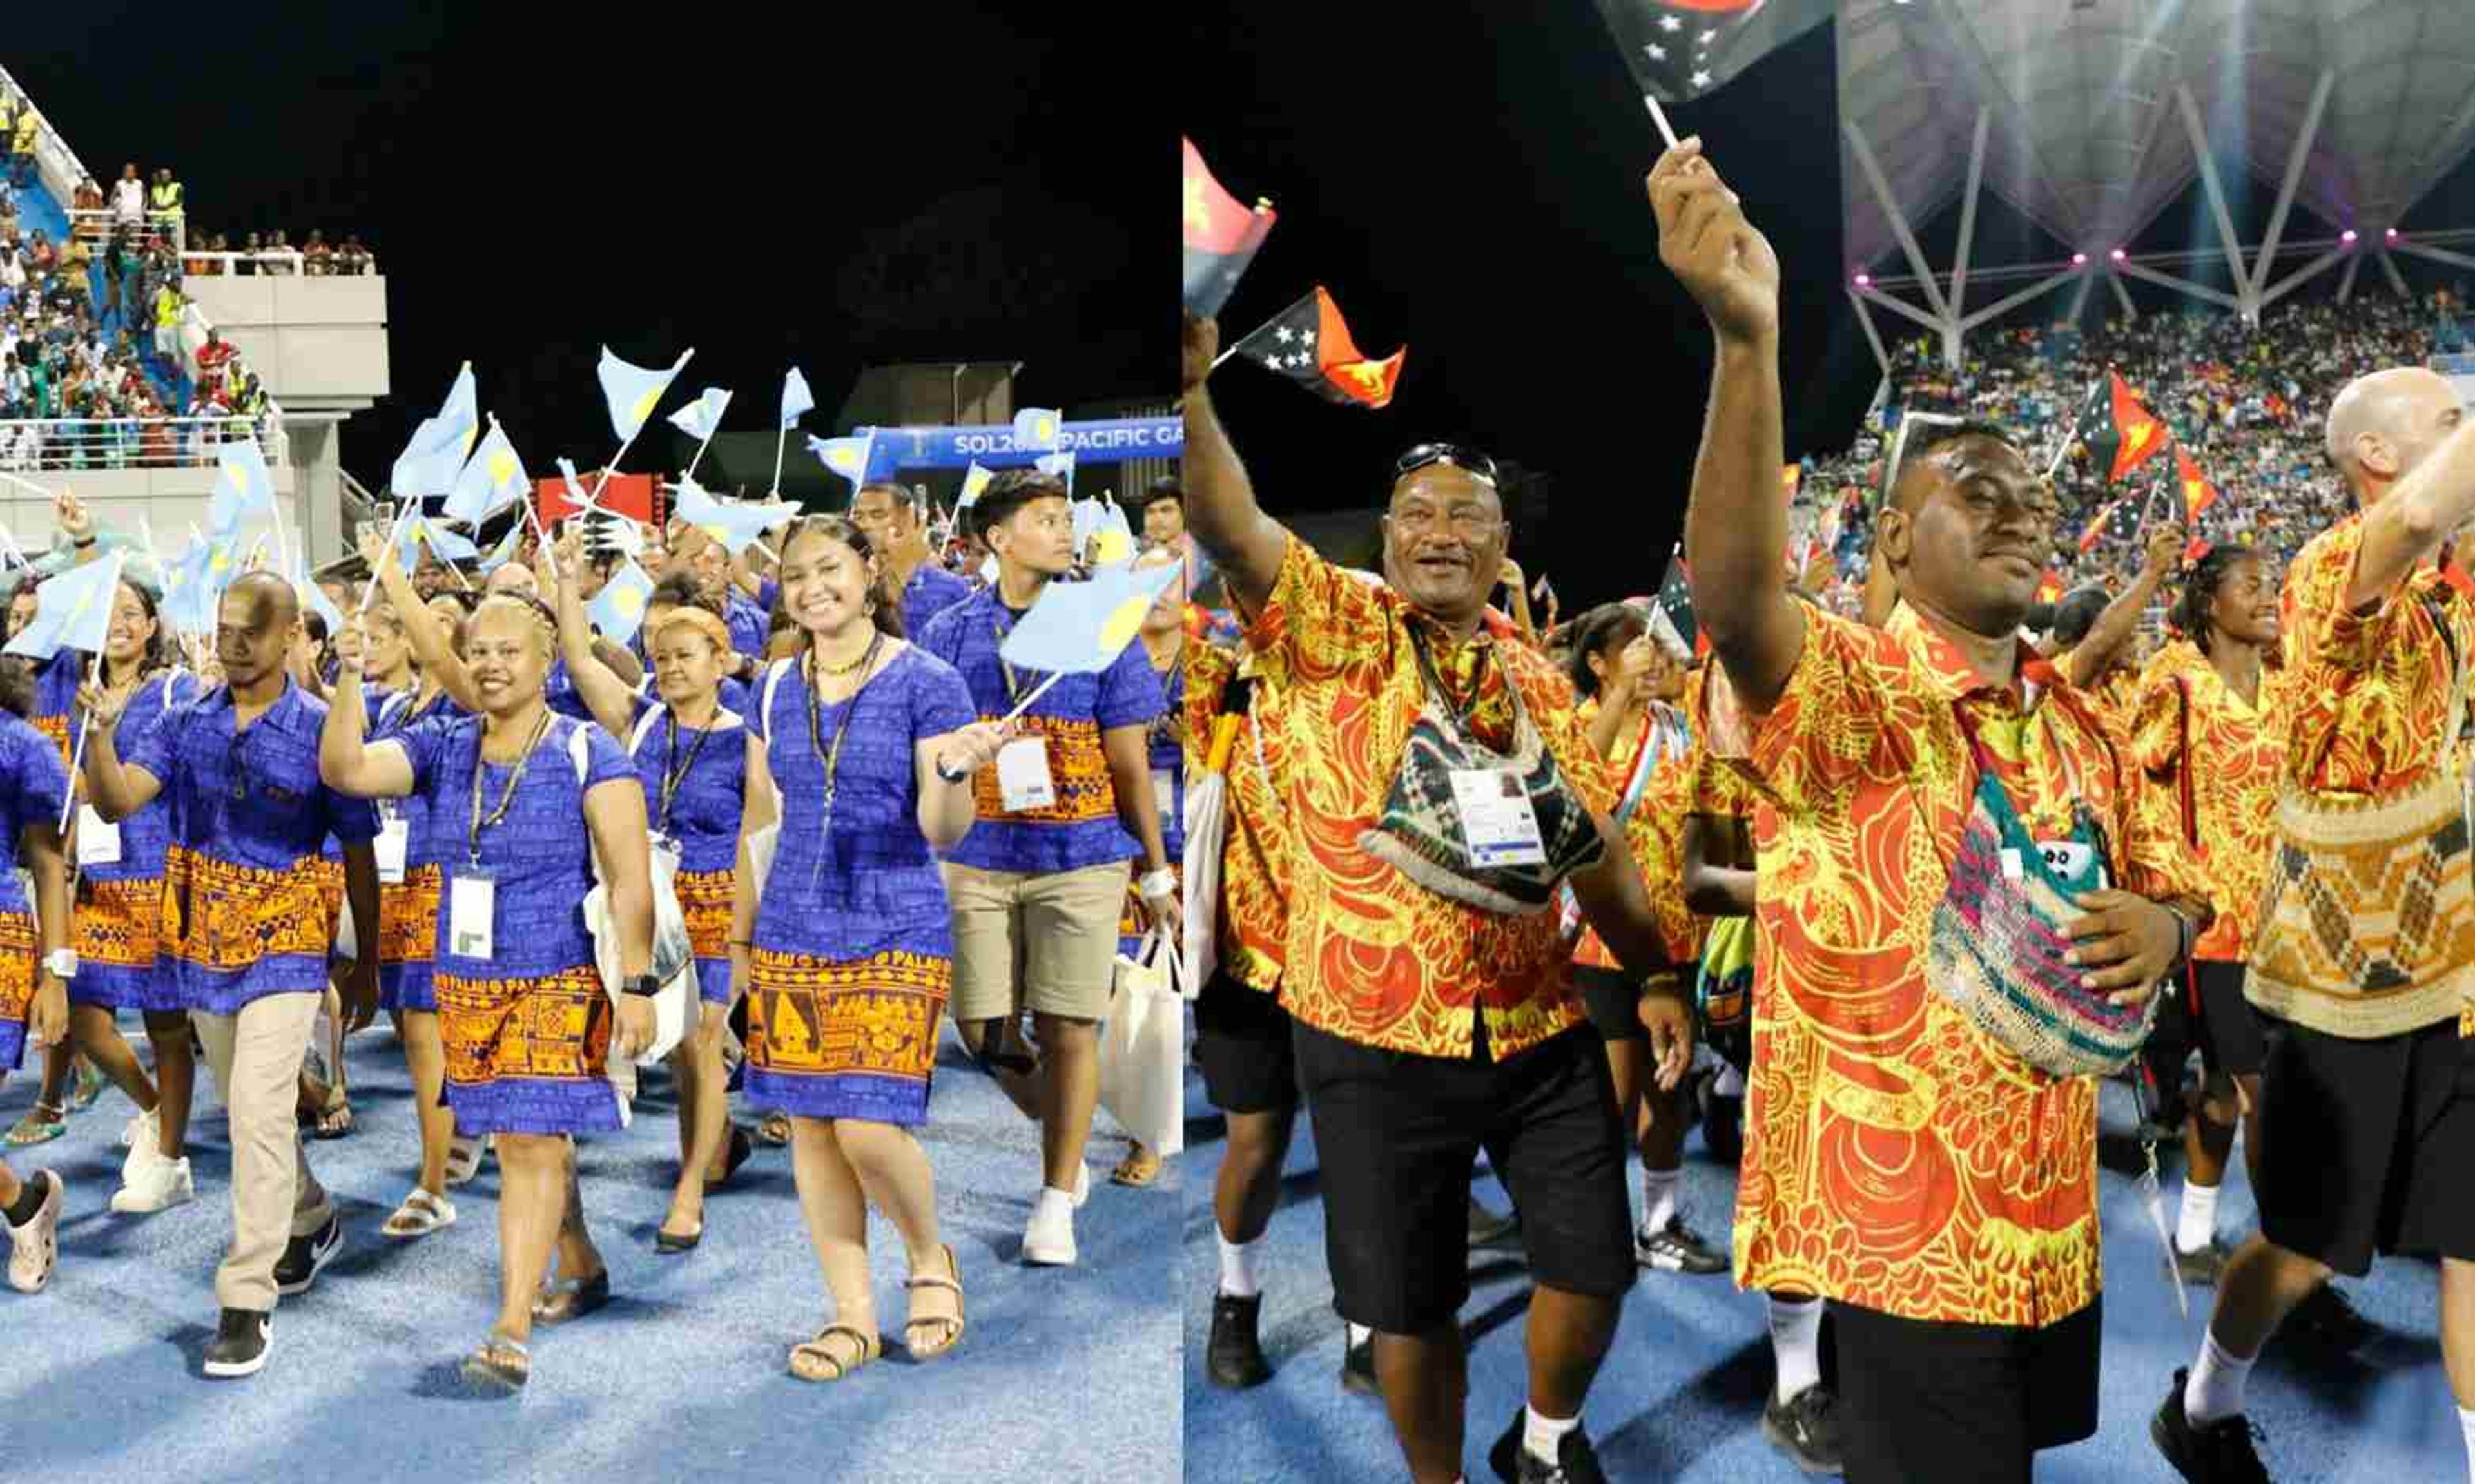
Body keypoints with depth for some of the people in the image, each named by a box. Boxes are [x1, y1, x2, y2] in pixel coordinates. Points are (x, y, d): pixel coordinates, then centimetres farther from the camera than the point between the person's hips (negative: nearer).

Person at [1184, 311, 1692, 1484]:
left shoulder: (1536, 679, 8)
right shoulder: (1335, 632, -5)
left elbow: (1595, 846, 16)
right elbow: (1228, 523, -22)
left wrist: (1654, 977, 14)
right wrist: (1189, 379, -38)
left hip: (1542, 1032, 3)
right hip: (1376, 1036, -3)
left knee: (1591, 1270, 7)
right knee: (1410, 1303, 7)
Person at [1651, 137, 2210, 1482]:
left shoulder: (2080, 723, 9)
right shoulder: (1836, 692, -15)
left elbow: (2166, 876, 21)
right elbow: (1735, 595, -36)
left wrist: (2162, 922, -7)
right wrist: (1745, 334, -51)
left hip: (2057, 1220, 7)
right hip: (1899, 1230, -7)